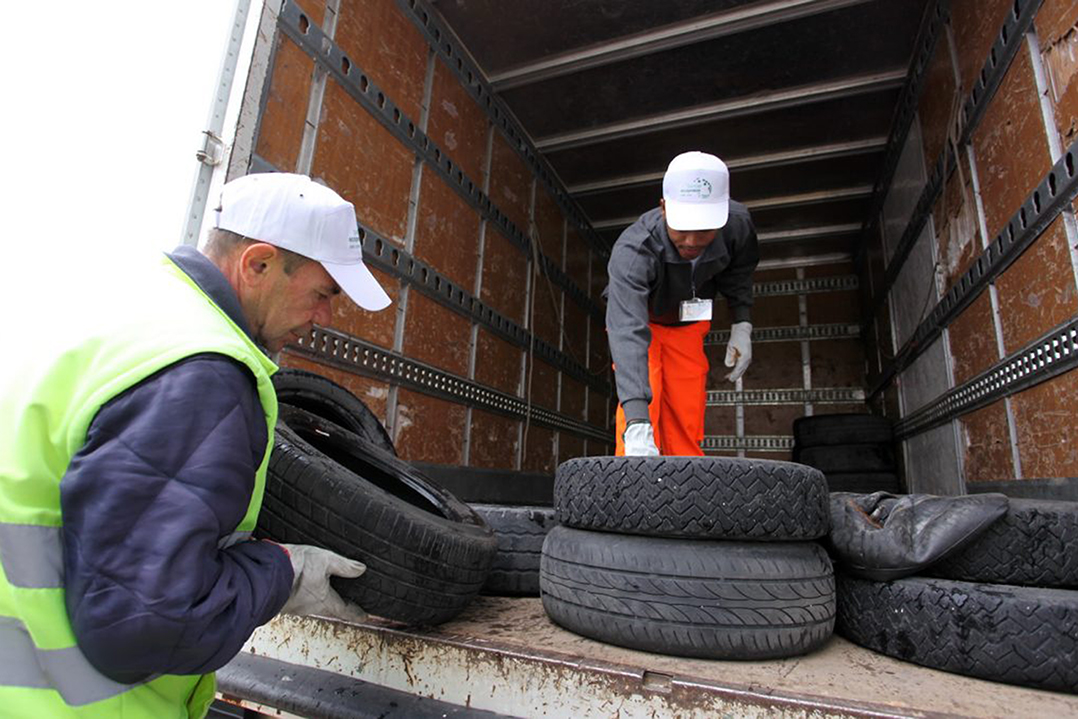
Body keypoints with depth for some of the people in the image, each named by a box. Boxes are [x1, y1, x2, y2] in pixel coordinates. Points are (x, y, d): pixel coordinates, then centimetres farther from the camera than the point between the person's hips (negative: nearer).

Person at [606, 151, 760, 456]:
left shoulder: (738, 223, -25)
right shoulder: (632, 251, -41)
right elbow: (628, 333, -53)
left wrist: (742, 325, -11)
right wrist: (637, 428, -62)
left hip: (687, 324, 4)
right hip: (640, 320, -3)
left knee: (688, 423, 0)